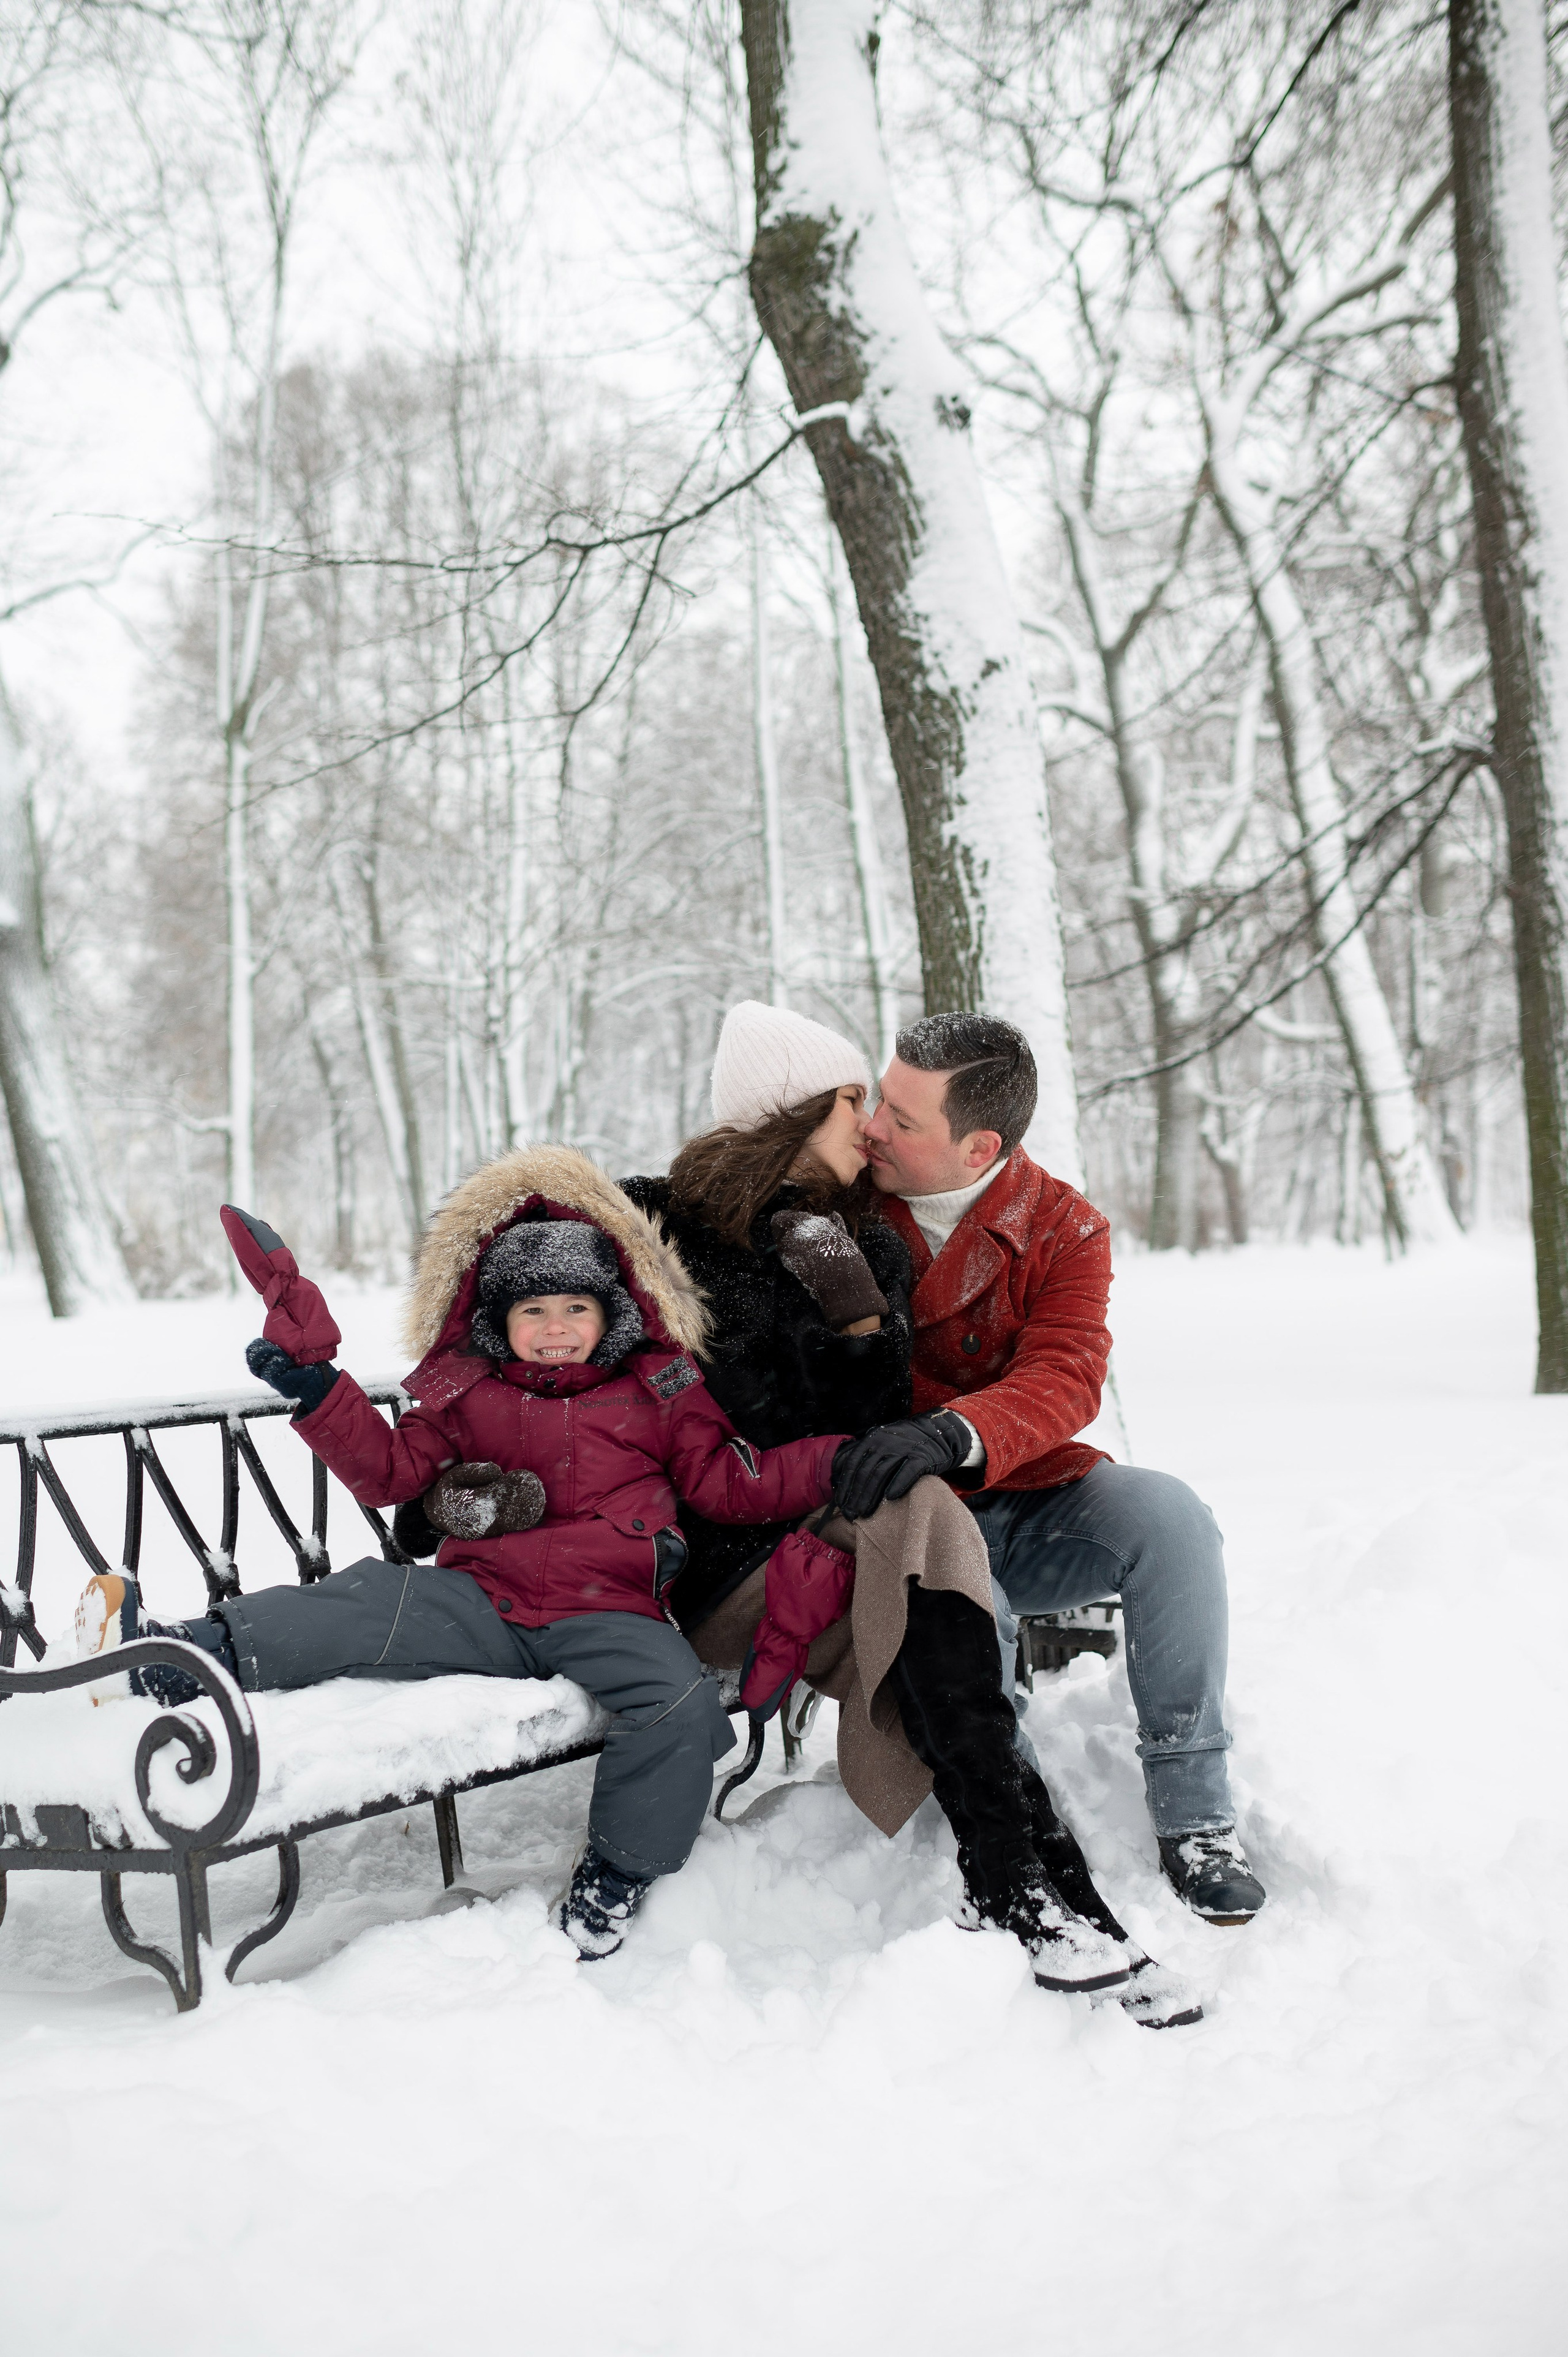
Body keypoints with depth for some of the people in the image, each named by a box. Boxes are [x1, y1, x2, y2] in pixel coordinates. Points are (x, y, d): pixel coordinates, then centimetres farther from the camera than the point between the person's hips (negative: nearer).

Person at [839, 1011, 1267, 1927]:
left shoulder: (1065, 1229, -2)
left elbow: (1065, 1383, -19)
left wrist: (953, 1434, -38)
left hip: (1026, 1499, 2)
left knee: (1166, 1511, -26)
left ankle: (1194, 1811, -15)